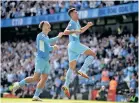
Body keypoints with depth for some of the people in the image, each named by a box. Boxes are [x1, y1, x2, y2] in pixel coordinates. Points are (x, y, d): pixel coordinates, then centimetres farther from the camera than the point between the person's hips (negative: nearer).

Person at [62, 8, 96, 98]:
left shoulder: (77, 22, 23)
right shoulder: (72, 23, -6)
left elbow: (80, 31, 37)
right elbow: (65, 32, -21)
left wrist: (88, 26, 24)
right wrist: (74, 31, -35)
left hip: (71, 46, 10)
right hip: (74, 44, -10)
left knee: (72, 68, 5)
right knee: (93, 54, -8)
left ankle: (66, 85, -5)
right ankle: (82, 70, -18)